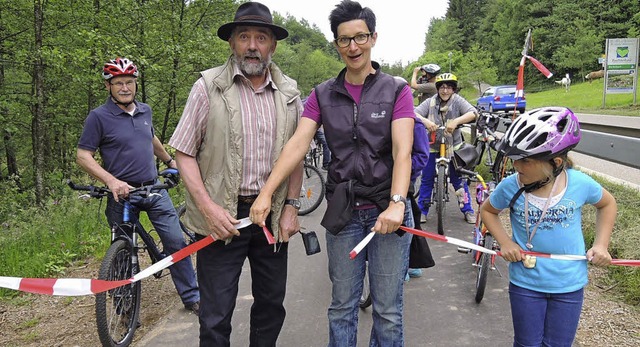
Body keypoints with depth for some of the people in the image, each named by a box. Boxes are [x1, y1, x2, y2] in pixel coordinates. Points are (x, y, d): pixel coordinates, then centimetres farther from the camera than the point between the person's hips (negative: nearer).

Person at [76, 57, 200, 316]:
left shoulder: (145, 111, 10)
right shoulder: (99, 117, -7)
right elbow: (84, 156, -10)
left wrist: (169, 161, 39)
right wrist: (111, 181, -24)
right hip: (123, 193, -4)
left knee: (176, 241, -1)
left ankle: (192, 297, 11)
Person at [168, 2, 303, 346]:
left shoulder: (289, 93, 6)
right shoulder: (208, 86, -5)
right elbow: (184, 153, -5)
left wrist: (291, 207, 2)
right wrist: (208, 207, -15)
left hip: (273, 215, 4)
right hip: (222, 216, -3)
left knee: (271, 305, 16)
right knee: (216, 317, 3)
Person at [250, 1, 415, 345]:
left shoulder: (396, 91, -1)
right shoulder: (322, 95, 6)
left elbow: (402, 151, -13)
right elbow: (297, 143, -5)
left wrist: (397, 203, -28)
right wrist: (266, 193, -16)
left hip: (387, 209, -2)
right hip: (343, 210, 2)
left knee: (388, 310, 6)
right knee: (342, 306, 11)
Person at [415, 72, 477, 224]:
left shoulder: (458, 101, -8)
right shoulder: (430, 102, -5)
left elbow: (473, 113, -22)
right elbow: (414, 113, -16)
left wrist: (456, 121, -38)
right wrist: (425, 121, -36)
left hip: (454, 145, -1)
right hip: (432, 145, 1)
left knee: (459, 179, 6)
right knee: (427, 178, 6)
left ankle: (467, 210, 19)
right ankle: (422, 210, 19)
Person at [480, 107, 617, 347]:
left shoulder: (580, 184, -17)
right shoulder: (510, 187, -18)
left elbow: (607, 203, 6)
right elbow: (487, 210, 4)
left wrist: (601, 244, -2)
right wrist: (505, 242, -10)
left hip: (569, 286, 1)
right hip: (525, 284, 0)